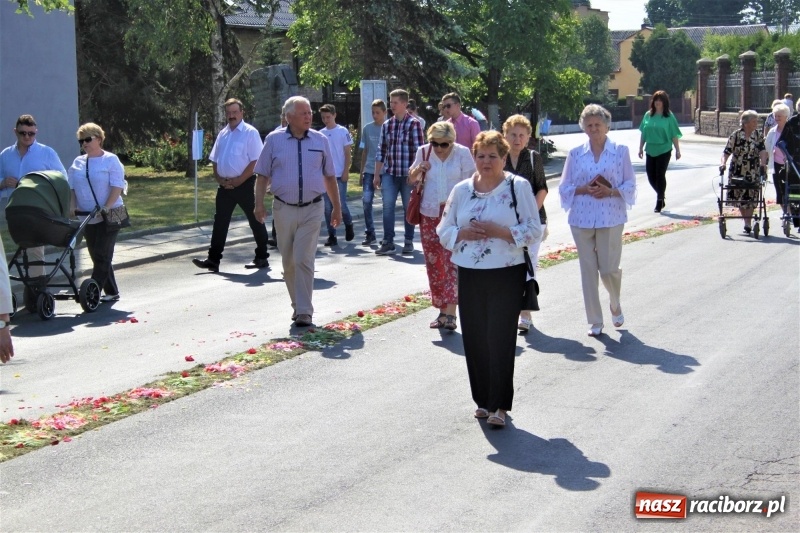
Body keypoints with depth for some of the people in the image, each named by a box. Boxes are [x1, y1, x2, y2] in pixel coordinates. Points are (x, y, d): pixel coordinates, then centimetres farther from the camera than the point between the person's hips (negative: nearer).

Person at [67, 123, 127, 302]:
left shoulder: (111, 160, -4)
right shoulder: (77, 163, 12)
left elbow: (117, 187, -12)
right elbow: (71, 188, 11)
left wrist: (106, 208, -22)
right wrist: (72, 207, -6)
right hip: (86, 217, 6)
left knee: (102, 255, -9)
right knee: (96, 256, 7)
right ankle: (111, 292, 15)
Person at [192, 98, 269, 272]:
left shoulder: (250, 133, -6)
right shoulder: (223, 134, 12)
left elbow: (255, 162, -12)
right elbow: (214, 160, 17)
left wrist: (238, 180, -14)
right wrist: (219, 179, 0)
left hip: (244, 184, -6)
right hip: (225, 185, 6)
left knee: (255, 220, 5)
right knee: (220, 222, 3)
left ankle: (262, 258, 15)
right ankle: (213, 259, 5)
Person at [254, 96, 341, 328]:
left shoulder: (320, 141, 6)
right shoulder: (274, 140, 2)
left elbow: (330, 177, 11)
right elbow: (263, 175, 5)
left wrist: (337, 208, 11)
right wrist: (259, 203, -5)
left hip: (312, 209, -1)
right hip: (284, 209, 1)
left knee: (303, 259, -10)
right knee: (288, 261, 9)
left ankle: (304, 311, -8)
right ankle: (297, 305, 24)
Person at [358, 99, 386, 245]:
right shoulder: (367, 129, 7)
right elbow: (365, 152, 13)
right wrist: (362, 172, 12)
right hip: (370, 170, 2)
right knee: (366, 200, -9)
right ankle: (370, 233, 0)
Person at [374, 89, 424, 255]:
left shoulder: (414, 124, -4)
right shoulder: (386, 126, 10)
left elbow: (418, 150, -7)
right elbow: (381, 151, 12)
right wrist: (377, 174, 10)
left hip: (408, 173, -3)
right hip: (389, 173, 3)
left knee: (409, 208, 6)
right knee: (387, 206, -4)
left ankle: (409, 242, 15)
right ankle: (388, 242, -2)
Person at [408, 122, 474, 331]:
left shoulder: (462, 153, -5)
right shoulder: (424, 152, 3)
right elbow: (411, 179, 16)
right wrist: (417, 170, -7)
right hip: (429, 215, 4)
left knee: (452, 262, -12)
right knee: (433, 263, 7)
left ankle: (450, 313, -16)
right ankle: (442, 310, 18)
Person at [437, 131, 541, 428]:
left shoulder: (518, 187, -1)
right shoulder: (462, 190, 10)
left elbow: (533, 230, -5)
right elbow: (444, 231, 12)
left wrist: (498, 231, -17)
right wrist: (463, 233, -9)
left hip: (507, 275, -4)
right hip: (469, 275, 4)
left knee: (501, 339, -5)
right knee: (474, 339, 6)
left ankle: (499, 406, 0)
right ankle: (483, 400, 20)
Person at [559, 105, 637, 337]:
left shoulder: (621, 152, 2)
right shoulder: (575, 154, 6)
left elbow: (630, 185, 3)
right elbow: (564, 187, 8)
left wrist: (610, 191, -14)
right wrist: (584, 189, -10)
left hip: (611, 218, -2)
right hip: (582, 219, 2)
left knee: (609, 269, -3)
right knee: (588, 270, 2)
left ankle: (615, 305, 29)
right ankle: (595, 321, 12)